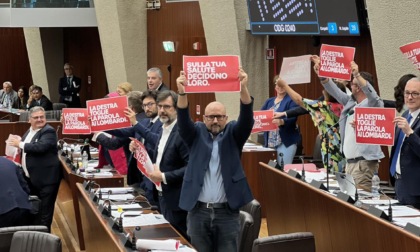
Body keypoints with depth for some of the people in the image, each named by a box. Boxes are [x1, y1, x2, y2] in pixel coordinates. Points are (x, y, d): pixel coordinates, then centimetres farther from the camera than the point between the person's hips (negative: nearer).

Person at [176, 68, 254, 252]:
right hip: (198, 210, 1)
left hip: (227, 211, 0)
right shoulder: (197, 134, 7)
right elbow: (183, 122, -10)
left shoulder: (232, 134, 6)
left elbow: (247, 120, -10)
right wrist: (182, 93, -28)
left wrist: (243, 88, -27)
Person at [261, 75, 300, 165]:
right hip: (270, 141, 6)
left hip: (286, 141, -6)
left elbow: (293, 118, -15)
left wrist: (282, 122, -35)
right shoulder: (269, 101, 19)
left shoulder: (291, 100, -1)